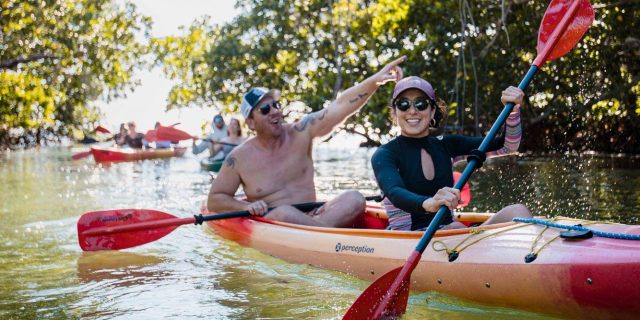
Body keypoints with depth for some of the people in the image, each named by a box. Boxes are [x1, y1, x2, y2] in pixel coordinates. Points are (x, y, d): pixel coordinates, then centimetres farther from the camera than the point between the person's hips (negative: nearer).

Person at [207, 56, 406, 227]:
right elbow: (214, 200, 6)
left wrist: (376, 79, -22)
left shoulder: (300, 133, 2)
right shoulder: (240, 158, -2)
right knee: (285, 213, -36)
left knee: (354, 199, -21)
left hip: (311, 216, 3)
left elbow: (341, 106, -9)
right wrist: (246, 206, -14)